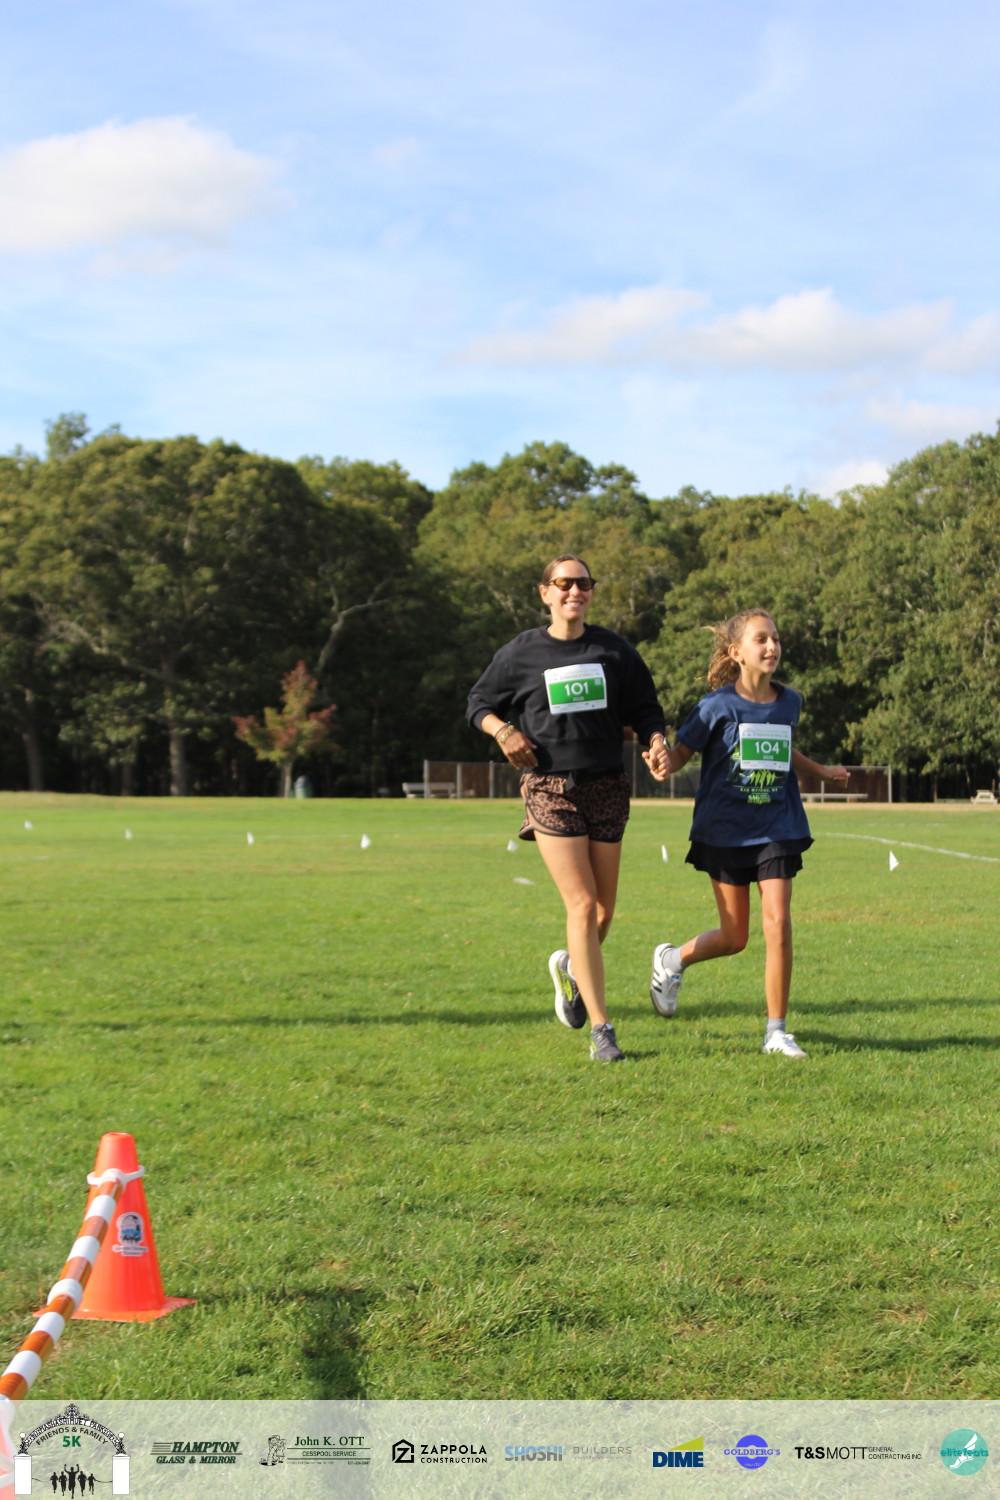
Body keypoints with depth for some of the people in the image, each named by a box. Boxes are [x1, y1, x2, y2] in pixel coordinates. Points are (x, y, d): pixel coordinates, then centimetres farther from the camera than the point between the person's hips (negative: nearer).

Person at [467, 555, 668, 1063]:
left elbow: (644, 708, 12)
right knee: (582, 905, -11)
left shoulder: (614, 650, 7)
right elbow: (479, 703, 13)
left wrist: (656, 742, -8)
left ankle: (571, 969, 42)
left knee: (604, 909, 8)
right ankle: (600, 1029, -6)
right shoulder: (522, 653, 2)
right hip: (550, 790, -3)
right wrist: (503, 730, -8)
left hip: (607, 787, 3)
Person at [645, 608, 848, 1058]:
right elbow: (682, 751, -6)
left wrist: (821, 770, 28)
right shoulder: (718, 705, -8)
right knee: (734, 937, 3)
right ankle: (672, 960, 34)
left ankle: (777, 1031, 1)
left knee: (778, 923, -10)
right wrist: (663, 764, -27)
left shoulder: (788, 702, 5)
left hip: (777, 828, 3)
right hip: (725, 830, -3)